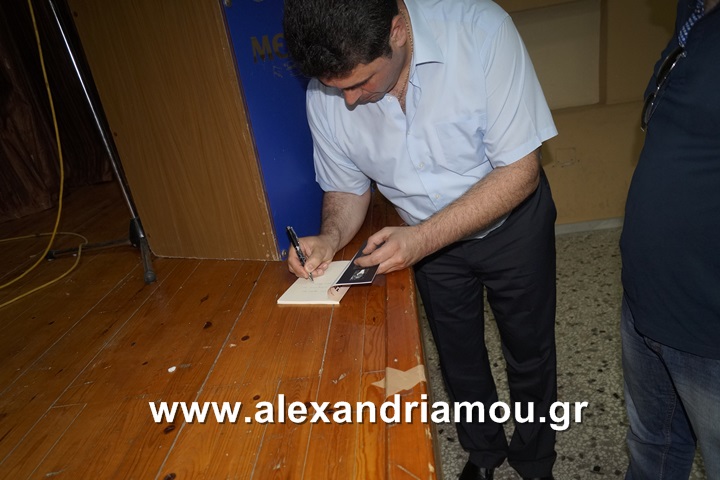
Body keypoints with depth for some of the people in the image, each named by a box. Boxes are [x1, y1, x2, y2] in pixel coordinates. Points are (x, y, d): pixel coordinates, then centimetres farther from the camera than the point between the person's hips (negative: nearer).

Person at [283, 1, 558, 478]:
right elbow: (347, 188, -5)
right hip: (429, 238, 3)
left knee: (529, 353, 17)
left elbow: (520, 170, -28)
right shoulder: (325, 96, -19)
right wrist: (331, 237, -25)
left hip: (511, 222, -2)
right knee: (459, 360, 20)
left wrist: (423, 239, -35)